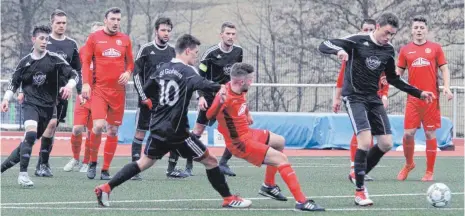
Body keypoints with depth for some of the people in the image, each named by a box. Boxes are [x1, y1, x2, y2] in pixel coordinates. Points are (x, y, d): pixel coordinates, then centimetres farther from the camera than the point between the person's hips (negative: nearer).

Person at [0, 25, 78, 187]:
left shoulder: (54, 59, -1)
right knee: (31, 132, -28)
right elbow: (14, 83, 13)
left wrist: (69, 85, -23)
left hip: (48, 107, 2)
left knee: (29, 140, 8)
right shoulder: (25, 62, 3)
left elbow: (74, 75, -4)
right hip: (30, 104, -2)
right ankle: (23, 174, -27)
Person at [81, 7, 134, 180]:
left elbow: (130, 62, 18)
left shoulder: (125, 39, 10)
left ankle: (105, 170, 14)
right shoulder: (94, 38, 3)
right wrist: (85, 83, -8)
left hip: (118, 91, 3)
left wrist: (128, 72, -4)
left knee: (113, 131, 5)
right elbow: (86, 62, 2)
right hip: (99, 89, -3)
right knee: (98, 125, -19)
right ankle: (92, 163, 3)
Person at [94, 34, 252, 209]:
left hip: (158, 128, 7)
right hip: (176, 132, -7)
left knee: (145, 162, 19)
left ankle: (106, 188, 11)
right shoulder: (186, 71, -12)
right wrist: (220, 87, -50)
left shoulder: (163, 69, 9)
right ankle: (228, 199, 5)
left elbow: (147, 90, 20)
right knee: (210, 161, 2)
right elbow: (200, 83, -34)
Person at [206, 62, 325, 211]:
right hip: (240, 143, -10)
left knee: (279, 142, 30)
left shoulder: (240, 90, -3)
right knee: (281, 158, -16)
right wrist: (220, 101, -57)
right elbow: (209, 117, -42)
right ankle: (301, 201, -17)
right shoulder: (226, 98, -30)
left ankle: (269, 185, 39)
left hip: (247, 133, 10)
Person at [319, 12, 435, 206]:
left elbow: (393, 79, 20)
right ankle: (360, 191, -10)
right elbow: (323, 46, -16)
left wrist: (419, 93, 16)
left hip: (373, 99, 7)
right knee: (365, 141, -21)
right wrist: (339, 50, -38)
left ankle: (359, 175, 24)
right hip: (354, 97, -7)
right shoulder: (358, 41, -12)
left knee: (386, 144, 1)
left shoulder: (388, 51, 6)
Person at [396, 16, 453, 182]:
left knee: (430, 134, 1)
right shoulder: (405, 50, 9)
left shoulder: (435, 48, 6)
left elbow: (444, 69, 6)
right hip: (413, 98, 1)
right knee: (408, 133, -5)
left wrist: (446, 87, -9)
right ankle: (408, 164, 20)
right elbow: (398, 72, 12)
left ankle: (429, 172, 8)